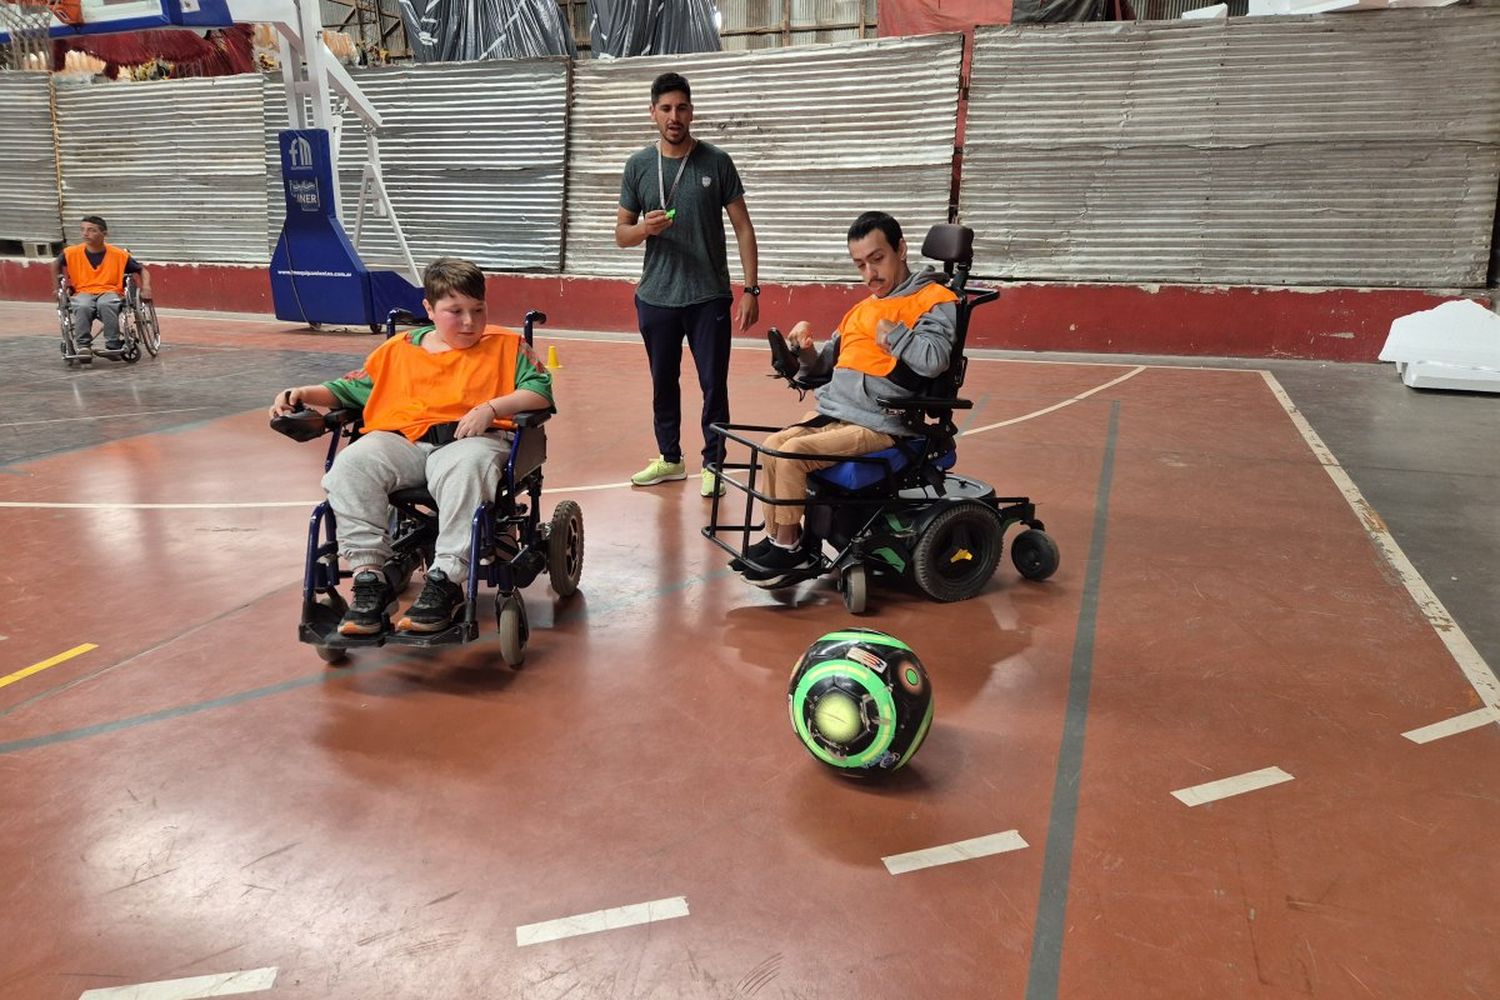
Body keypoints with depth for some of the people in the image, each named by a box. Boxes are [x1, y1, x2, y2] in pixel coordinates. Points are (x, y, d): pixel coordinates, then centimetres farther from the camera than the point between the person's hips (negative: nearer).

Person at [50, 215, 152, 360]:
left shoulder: (119, 255, -2)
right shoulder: (72, 253, 3)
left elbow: (142, 271, 9)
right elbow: (56, 264, 24)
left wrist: (146, 287, -10)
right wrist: (57, 287, 17)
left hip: (110, 292, -1)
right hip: (83, 293, 1)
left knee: (106, 305, -39)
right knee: (82, 307, -37)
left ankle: (113, 346, -29)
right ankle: (83, 346, -25)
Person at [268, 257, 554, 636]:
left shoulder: (506, 344, 15)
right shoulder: (397, 350, 23)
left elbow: (540, 390, 4)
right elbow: (351, 388, 30)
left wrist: (491, 408, -11)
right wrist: (303, 393, 13)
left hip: (471, 438, -3)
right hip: (403, 441, 4)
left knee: (464, 468, -41)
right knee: (350, 465, -27)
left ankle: (445, 582, -36)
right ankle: (371, 575, -23)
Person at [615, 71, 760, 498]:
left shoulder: (717, 162, 0)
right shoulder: (638, 166, 6)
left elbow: (743, 227, 0)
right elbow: (621, 233, 9)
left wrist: (750, 289, -7)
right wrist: (644, 228, -15)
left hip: (709, 297, -2)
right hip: (655, 297, 3)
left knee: (714, 384, 0)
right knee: (663, 382, 13)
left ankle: (712, 464, 13)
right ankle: (669, 458, 28)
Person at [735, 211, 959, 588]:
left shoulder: (934, 300, -2)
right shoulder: (862, 309, 23)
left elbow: (933, 360, -20)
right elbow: (827, 364, 28)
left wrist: (889, 331, -10)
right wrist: (806, 349, 7)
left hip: (877, 425, -8)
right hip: (833, 412, 8)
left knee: (793, 454, -21)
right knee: (773, 445, -9)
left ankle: (789, 549, -6)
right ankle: (775, 539, 2)